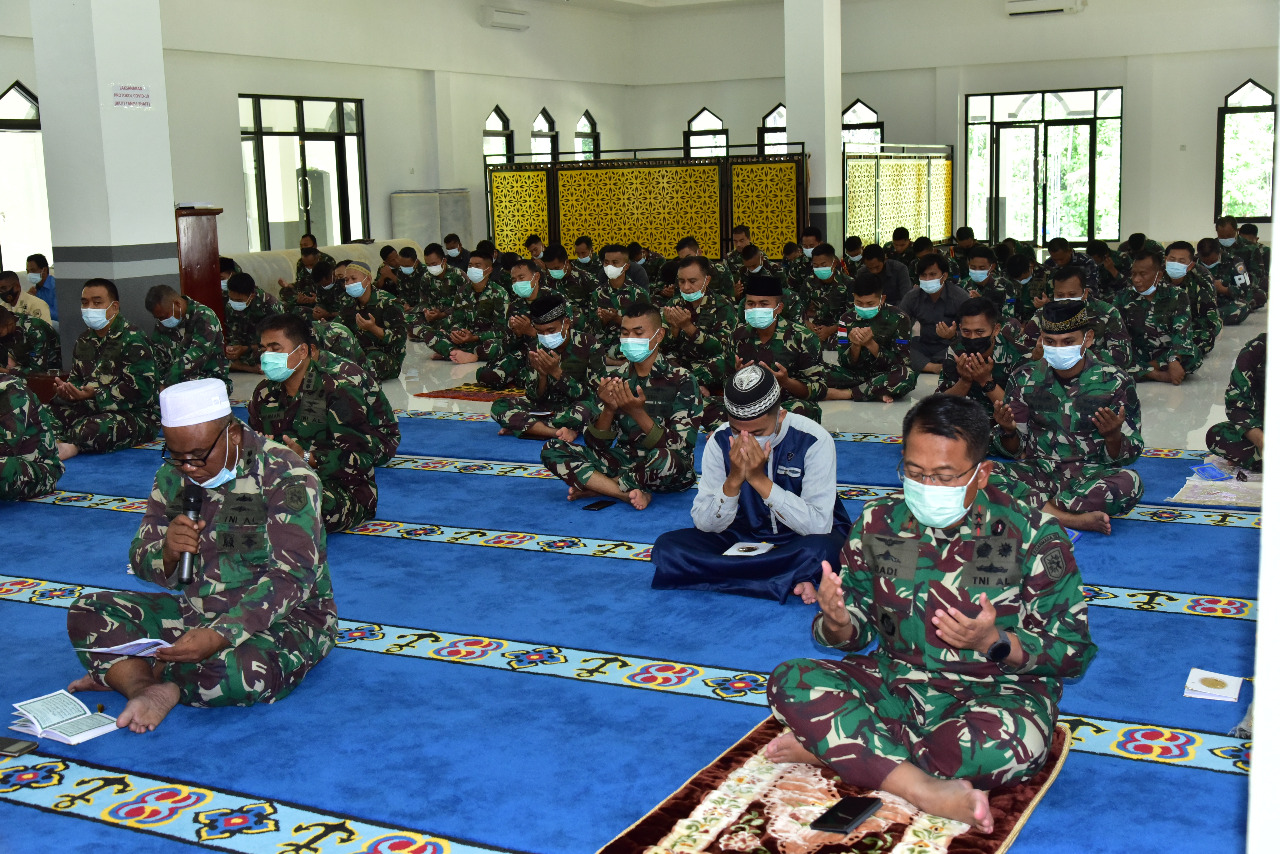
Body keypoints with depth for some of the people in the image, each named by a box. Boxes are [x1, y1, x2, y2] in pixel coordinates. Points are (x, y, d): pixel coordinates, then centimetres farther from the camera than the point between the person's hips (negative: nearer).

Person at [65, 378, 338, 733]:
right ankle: (152, 690, -28)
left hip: (283, 619, -6)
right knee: (88, 612, -7)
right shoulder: (173, 475, 2)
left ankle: (121, 671, -14)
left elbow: (290, 579, -25)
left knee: (241, 671, -38)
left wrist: (221, 635, -37)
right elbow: (144, 567, 7)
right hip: (197, 610, 6)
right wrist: (167, 554, -19)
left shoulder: (285, 477, -17)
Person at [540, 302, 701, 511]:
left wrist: (638, 413, -28)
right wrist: (609, 409, -21)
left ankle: (594, 487, -14)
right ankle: (629, 493, -23)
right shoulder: (614, 377, 4)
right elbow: (595, 444, -1)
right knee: (552, 449, -12)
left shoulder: (681, 380, -8)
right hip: (622, 461, 4)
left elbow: (680, 447, -16)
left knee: (662, 458, -40)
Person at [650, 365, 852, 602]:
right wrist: (734, 479, -28)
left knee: (820, 548, -40)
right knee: (667, 547, -21)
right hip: (745, 535, 4)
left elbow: (818, 526, -26)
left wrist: (759, 479, -31)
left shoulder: (813, 440, -20)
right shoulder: (721, 441, -11)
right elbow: (704, 525, -11)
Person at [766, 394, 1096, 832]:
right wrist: (838, 623, -20)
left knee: (1009, 745, -39)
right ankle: (929, 791, -31)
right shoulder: (878, 524, -1)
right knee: (790, 681, -22)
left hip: (995, 692, -3)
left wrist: (995, 643, -26)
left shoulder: (1033, 536, -10)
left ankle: (829, 745, -21)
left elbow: (1074, 652, -7)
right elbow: (855, 633, 6)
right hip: (897, 681, 3)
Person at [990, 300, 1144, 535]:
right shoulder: (1025, 378, 2)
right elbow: (1015, 450, 6)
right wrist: (1008, 431, -17)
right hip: (1039, 470, 1)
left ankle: (1035, 507, -22)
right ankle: (1075, 519, -28)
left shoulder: (1115, 381, -3)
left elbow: (1129, 455, -1)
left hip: (1090, 475, -1)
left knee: (1129, 483, -35)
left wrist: (1113, 436, -24)